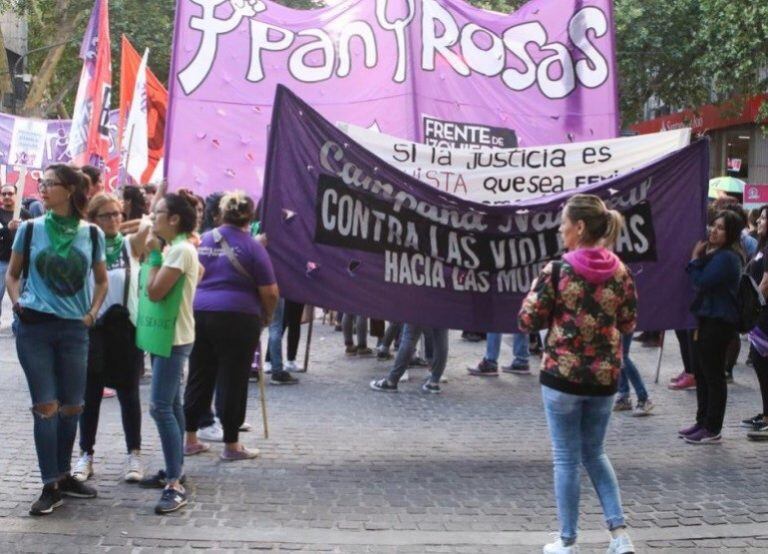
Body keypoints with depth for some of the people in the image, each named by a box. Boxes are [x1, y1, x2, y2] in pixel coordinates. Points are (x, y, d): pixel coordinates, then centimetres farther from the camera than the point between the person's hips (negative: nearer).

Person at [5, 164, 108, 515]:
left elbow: (101, 280, 14)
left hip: (74, 329, 2)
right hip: (34, 328, -2)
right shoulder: (30, 229, -1)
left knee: (72, 406, 9)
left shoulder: (91, 234, 2)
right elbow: (12, 274, 10)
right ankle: (50, 486, 2)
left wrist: (92, 313, 3)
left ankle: (63, 475, 25)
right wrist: (17, 303, -5)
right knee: (46, 406, -4)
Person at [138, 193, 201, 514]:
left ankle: (175, 486, -15)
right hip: (166, 336, 11)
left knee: (161, 407, -15)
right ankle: (173, 471, 25)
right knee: (171, 404, 16)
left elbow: (154, 291, -23)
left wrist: (154, 256, -12)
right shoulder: (175, 249, 12)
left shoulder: (181, 250, -18)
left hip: (174, 338, -11)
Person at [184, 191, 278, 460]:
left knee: (199, 378, 13)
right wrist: (267, 316, 10)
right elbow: (269, 292, -7)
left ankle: (190, 439, 19)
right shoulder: (252, 246, -6)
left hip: (199, 314, 5)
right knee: (233, 382, 3)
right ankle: (231, 444, 10)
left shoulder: (204, 240, 8)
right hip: (237, 318, -5)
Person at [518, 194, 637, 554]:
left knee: (566, 458, 8)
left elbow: (527, 322, -8)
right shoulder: (620, 272, 0)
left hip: (562, 375, -4)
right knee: (594, 453, 20)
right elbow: (628, 325, 9)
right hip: (605, 376, 4)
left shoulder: (557, 271, -13)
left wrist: (536, 290, 7)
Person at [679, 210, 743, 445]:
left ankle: (712, 430, 3)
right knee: (702, 373, 15)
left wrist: (695, 257, -9)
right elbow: (697, 280, 16)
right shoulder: (712, 253, 15)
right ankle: (703, 422, 25)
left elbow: (701, 282, -21)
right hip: (706, 319, 10)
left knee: (714, 376, -3)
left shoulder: (726, 257, -18)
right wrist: (699, 256, 3)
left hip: (719, 322, -10)